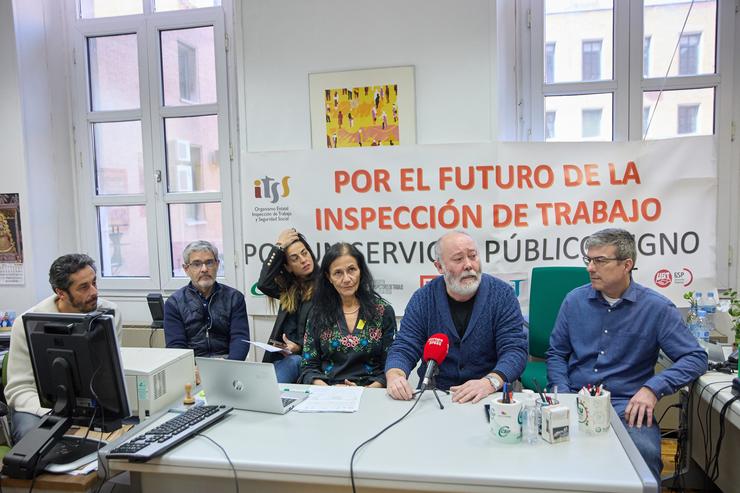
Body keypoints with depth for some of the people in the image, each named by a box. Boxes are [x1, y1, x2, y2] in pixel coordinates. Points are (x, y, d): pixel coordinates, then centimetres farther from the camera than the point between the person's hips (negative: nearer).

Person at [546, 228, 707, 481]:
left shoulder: (657, 307, -1)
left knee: (645, 453, -31)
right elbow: (556, 354, 11)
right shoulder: (575, 300, 6)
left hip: (627, 405, -1)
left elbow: (695, 357, -1)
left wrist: (652, 388, -15)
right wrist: (563, 394, -5)